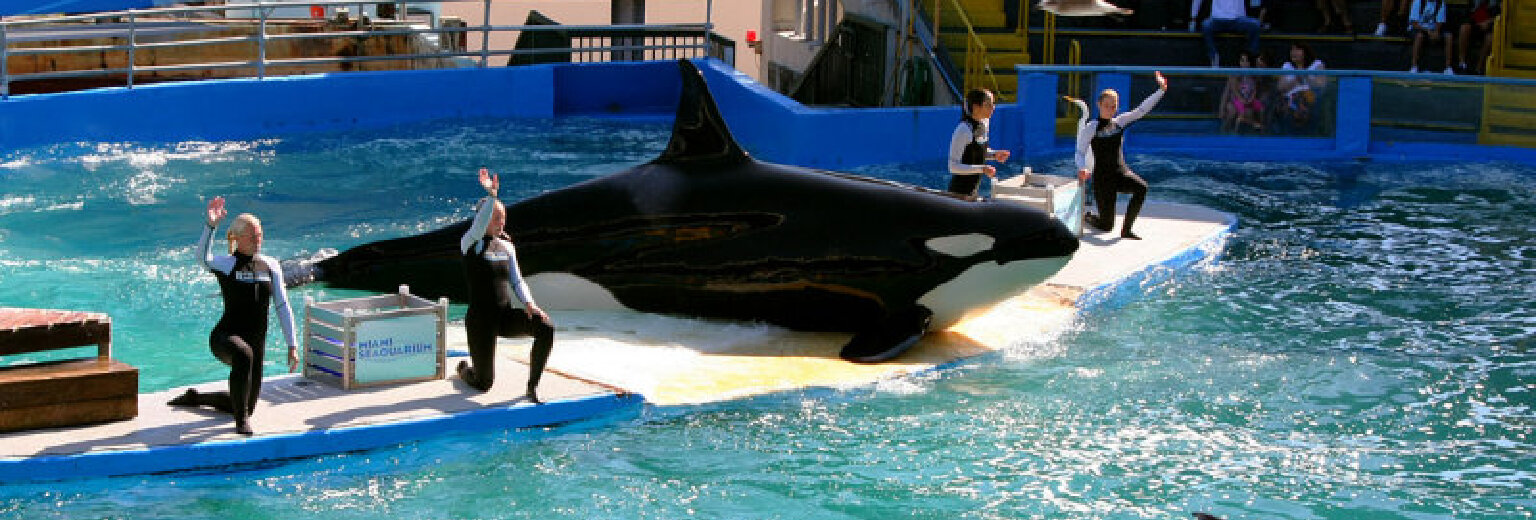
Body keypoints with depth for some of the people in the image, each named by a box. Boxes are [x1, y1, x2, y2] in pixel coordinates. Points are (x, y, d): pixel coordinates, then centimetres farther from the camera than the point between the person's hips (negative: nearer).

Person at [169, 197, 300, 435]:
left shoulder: (270, 266, 6)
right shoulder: (227, 264, -8)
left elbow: (282, 307, 9)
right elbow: (203, 258, -32)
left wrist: (292, 346, 5)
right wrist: (211, 225, -47)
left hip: (256, 341, 6)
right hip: (226, 337, -6)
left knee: (243, 405, 15)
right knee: (243, 354, -43)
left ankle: (195, 397, 44)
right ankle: (242, 419, -28)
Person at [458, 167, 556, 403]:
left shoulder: (507, 246, 11)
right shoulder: (471, 244, -7)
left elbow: (517, 280, 12)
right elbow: (479, 227, -29)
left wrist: (528, 303, -7)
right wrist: (491, 196, -40)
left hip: (505, 316, 5)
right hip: (480, 319, -5)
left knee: (545, 328, -24)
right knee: (484, 384, -3)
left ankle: (532, 386, -10)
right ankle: (465, 369, 37)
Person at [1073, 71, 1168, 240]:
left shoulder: (1120, 122, 5)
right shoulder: (1090, 129, -5)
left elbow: (1142, 109, -1)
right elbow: (1080, 153, -5)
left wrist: (1161, 90, -7)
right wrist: (1083, 168, -26)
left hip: (1121, 172, 4)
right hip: (1102, 177, -4)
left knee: (1141, 188, -30)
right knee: (1106, 225, -4)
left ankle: (1126, 229, -16)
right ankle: (1087, 217, 33)